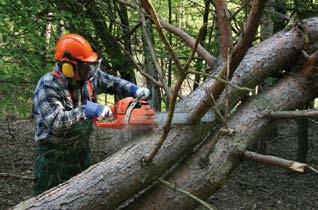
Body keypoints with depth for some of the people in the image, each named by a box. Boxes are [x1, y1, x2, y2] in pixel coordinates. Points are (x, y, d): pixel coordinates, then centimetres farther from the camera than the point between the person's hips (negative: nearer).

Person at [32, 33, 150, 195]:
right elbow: (55, 122, -34)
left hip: (82, 150, 7)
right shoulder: (48, 86, -24)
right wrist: (85, 110, -35)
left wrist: (134, 90, -6)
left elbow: (113, 83, 11)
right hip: (54, 155, -7)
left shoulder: (89, 76, -5)